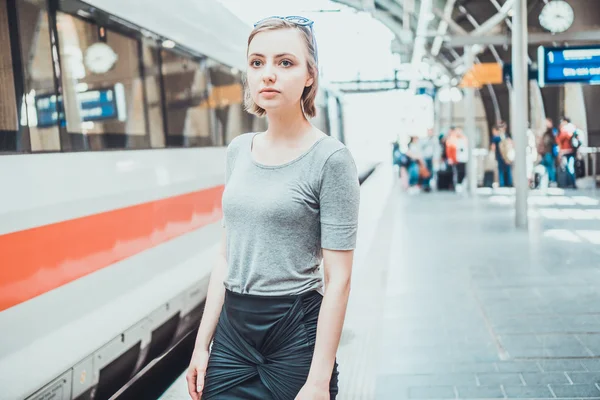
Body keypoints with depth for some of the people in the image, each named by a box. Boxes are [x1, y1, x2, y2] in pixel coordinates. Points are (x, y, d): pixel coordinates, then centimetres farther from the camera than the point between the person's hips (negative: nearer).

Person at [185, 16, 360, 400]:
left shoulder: (330, 158, -13)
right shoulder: (238, 150, 4)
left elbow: (338, 280, -14)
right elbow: (227, 257, 9)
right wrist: (202, 344, 8)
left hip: (297, 331, -5)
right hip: (232, 330, 5)